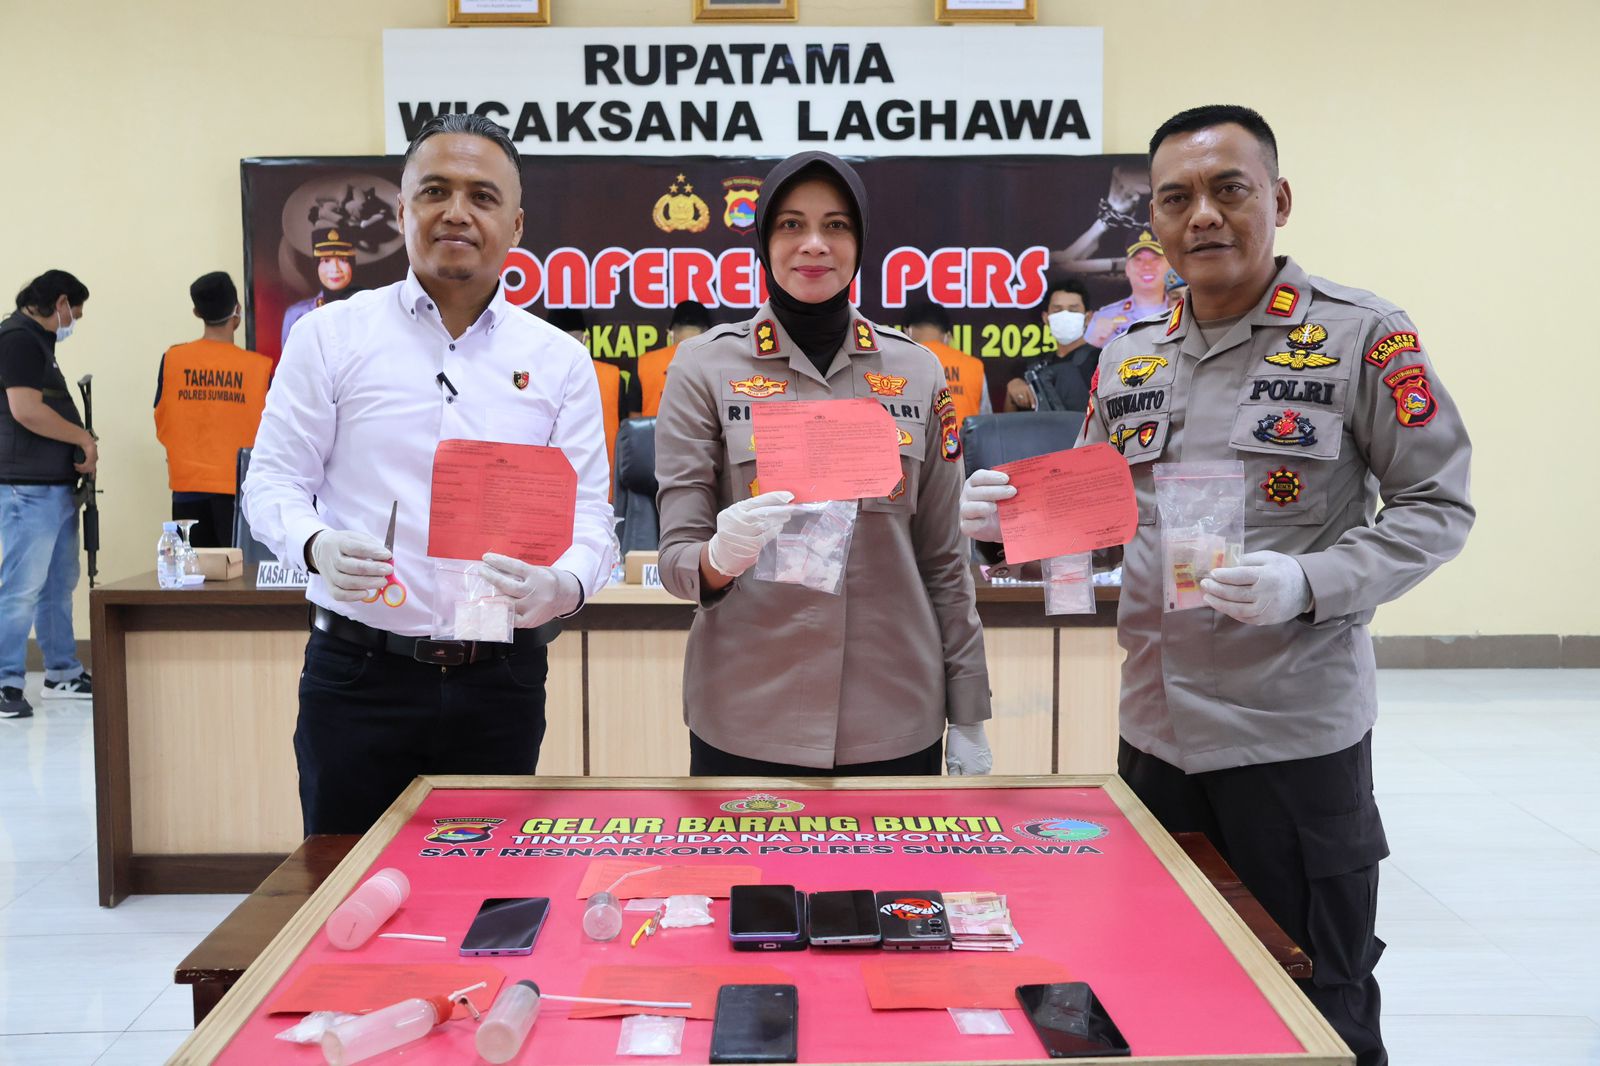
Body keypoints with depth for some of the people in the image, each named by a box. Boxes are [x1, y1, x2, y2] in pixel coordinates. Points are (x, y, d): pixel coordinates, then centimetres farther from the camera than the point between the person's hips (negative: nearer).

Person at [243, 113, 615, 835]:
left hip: (499, 681, 2)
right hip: (357, 672, -1)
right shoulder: (331, 336, 3)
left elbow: (589, 517, 2)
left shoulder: (560, 362, 6)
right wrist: (317, 546, -19)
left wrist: (561, 586, -20)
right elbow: (273, 482, 3)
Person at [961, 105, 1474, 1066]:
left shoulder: (1361, 336, -7)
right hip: (1155, 731, 5)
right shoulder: (1130, 358, 8)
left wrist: (1310, 584, -22)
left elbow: (1438, 506, -7)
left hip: (1295, 733, -4)